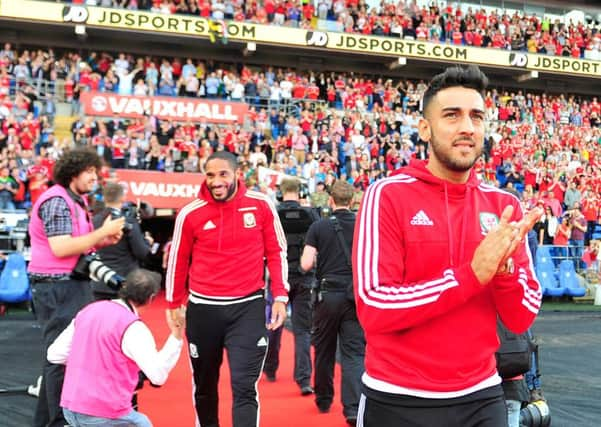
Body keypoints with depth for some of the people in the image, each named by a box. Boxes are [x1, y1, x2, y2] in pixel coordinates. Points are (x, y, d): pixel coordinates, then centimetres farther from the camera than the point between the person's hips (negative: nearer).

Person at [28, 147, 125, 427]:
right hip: (56, 287, -10)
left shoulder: (75, 201, 16)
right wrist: (103, 232, -19)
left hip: (72, 284, 10)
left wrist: (103, 241, 3)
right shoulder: (57, 201, -15)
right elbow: (60, 248, -25)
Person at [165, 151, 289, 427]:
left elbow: (276, 252, 4)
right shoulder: (190, 214, -5)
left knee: (244, 388, -6)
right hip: (203, 309, 1)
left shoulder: (261, 205, -5)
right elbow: (177, 261, 8)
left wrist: (280, 297, -2)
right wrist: (174, 305, 14)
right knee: (204, 386, 15)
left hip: (248, 308, -1)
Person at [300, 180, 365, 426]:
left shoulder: (319, 227, -3)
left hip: (328, 295, 0)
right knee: (354, 353, -1)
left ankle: (324, 400, 30)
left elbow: (306, 264, -7)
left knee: (324, 351, 16)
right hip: (355, 296, 0)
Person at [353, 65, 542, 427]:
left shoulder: (504, 205, 2)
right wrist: (472, 274, -22)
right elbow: (373, 308, -19)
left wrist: (503, 266, -19)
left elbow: (522, 319, 1)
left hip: (481, 397, 4)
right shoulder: (388, 196, -10)